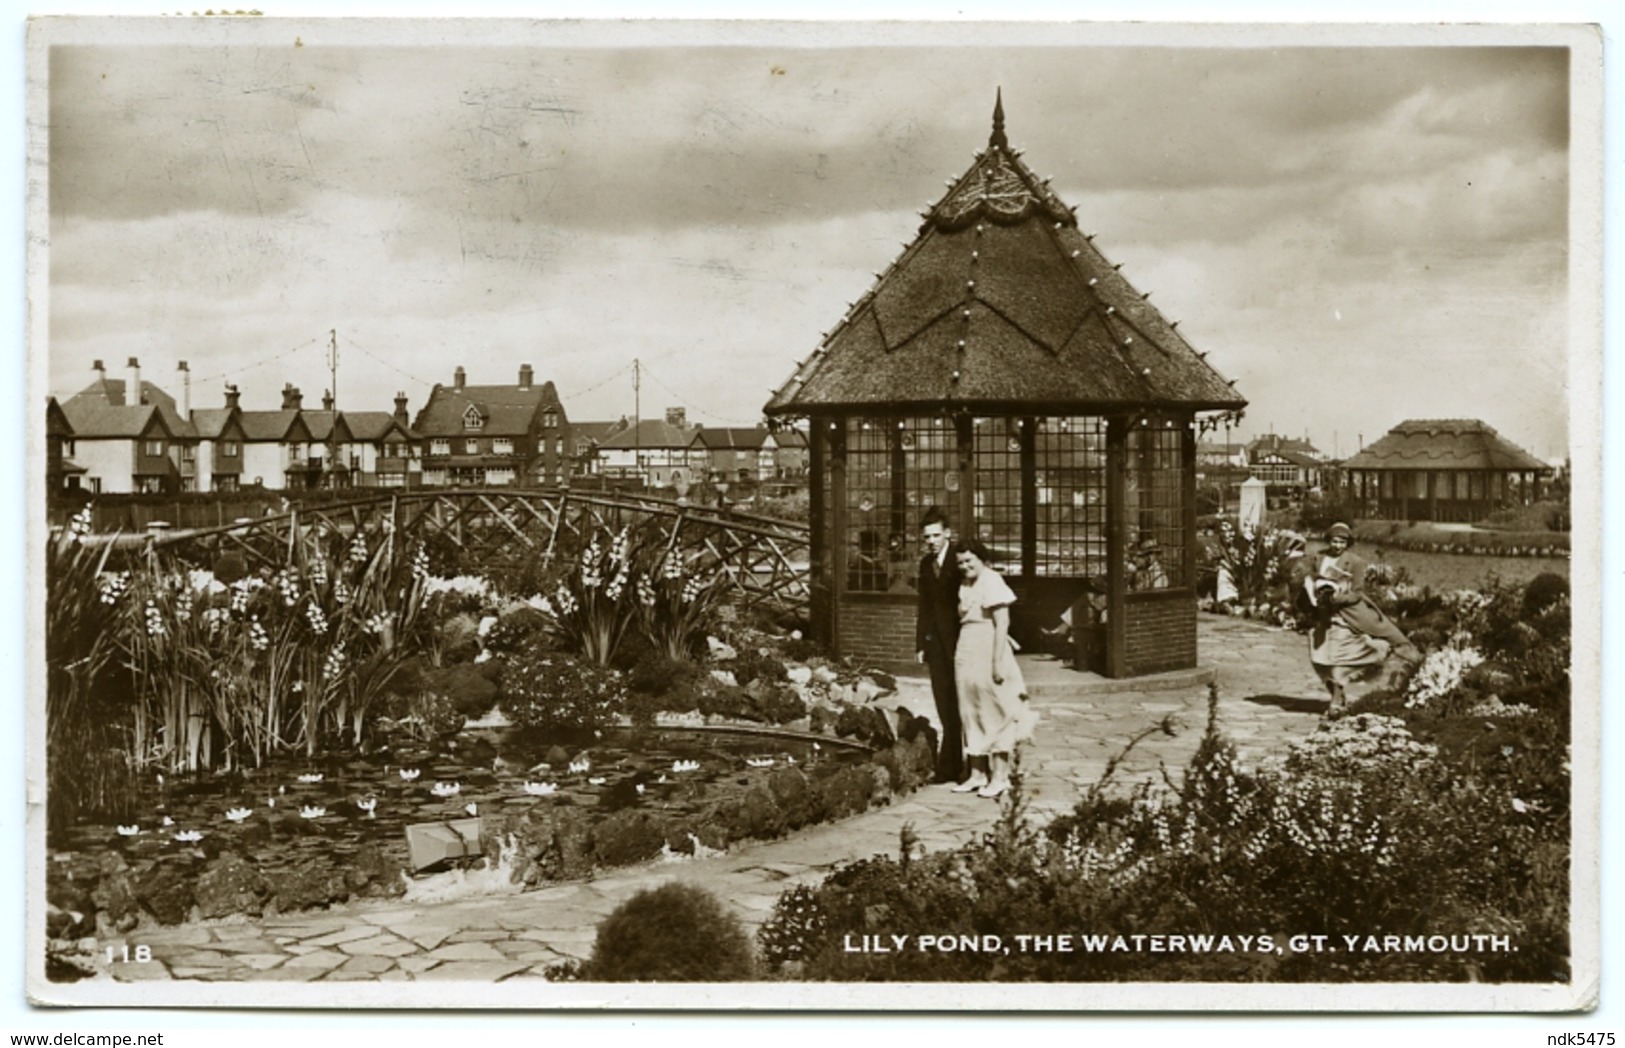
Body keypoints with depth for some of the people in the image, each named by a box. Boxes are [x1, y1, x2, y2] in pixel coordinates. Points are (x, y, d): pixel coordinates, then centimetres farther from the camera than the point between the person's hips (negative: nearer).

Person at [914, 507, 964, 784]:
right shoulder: (926, 564, 13)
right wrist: (921, 645, 12)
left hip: (959, 640, -6)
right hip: (936, 643, 6)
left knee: (964, 707, -1)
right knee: (945, 709, 7)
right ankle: (950, 767, 12)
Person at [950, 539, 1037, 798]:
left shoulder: (991, 581, -10)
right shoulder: (964, 585, 12)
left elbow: (1002, 624, -14)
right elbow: (964, 620, 12)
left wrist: (998, 662, -18)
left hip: (987, 654, -8)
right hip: (966, 655, 8)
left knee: (994, 715, -1)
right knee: (970, 715, 10)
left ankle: (1000, 776, 4)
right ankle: (977, 774, 17)